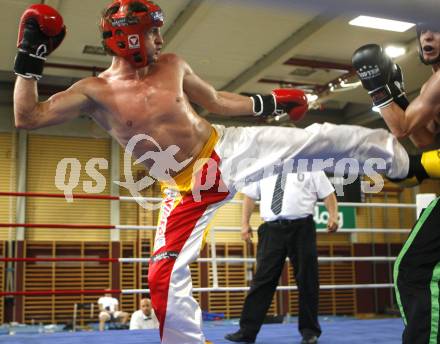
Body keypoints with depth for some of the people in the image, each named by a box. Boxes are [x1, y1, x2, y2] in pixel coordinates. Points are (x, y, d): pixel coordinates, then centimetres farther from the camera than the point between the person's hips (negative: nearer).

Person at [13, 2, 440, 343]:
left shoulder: (172, 65, 0)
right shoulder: (95, 91, -9)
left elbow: (216, 101, 14)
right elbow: (27, 117, -15)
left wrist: (268, 102, 14)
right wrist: (29, 58, -19)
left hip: (228, 148, 2)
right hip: (187, 189, -2)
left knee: (319, 138, -5)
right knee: (164, 278, -7)